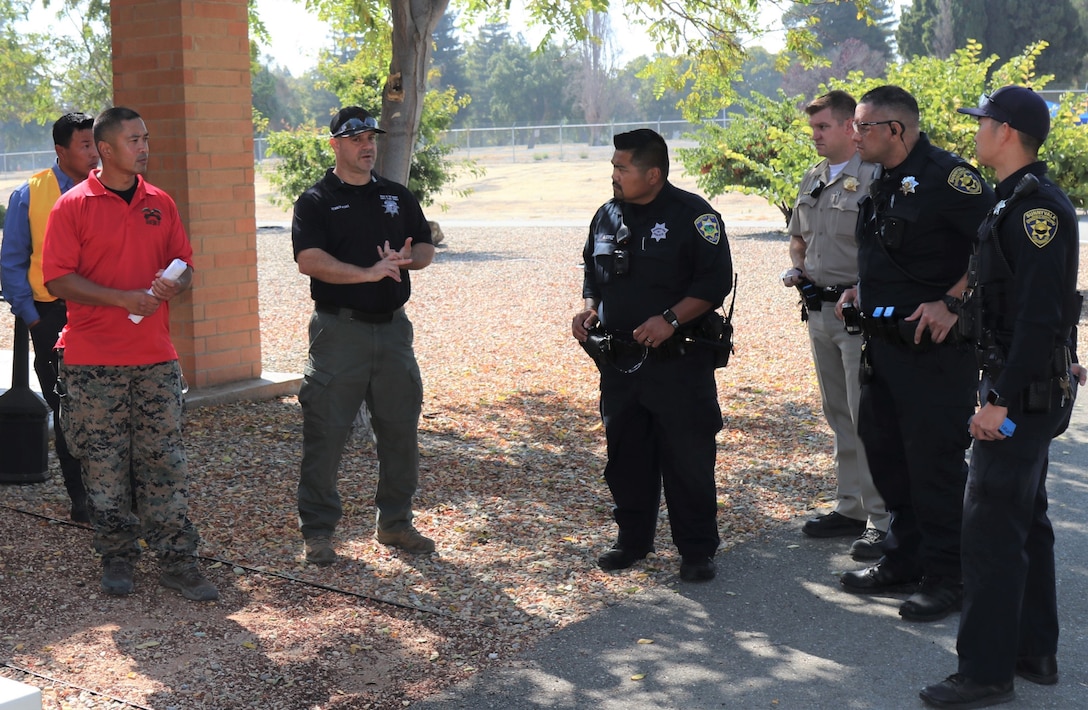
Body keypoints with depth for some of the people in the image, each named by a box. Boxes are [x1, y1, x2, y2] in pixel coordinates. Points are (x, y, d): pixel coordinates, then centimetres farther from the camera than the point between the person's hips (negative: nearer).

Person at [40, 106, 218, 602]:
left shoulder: (160, 204, 10)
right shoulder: (73, 206, -3)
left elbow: (185, 265, 16)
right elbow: (57, 279, -8)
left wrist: (174, 285, -8)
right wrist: (125, 298, -17)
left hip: (155, 357, 3)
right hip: (93, 361, -3)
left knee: (165, 461, 3)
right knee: (104, 465, 5)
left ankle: (177, 561, 8)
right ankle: (117, 557, 19)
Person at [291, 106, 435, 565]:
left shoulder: (397, 197, 15)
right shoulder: (315, 201, -1)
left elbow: (427, 248, 14)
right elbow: (309, 260, -15)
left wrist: (405, 259, -10)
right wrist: (370, 273, -22)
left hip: (392, 327, 5)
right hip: (339, 330, -4)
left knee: (401, 431, 9)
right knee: (325, 434, -1)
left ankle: (395, 523, 24)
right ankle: (317, 531, 11)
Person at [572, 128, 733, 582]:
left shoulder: (692, 214, -8)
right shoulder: (608, 216, 11)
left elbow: (715, 280, -11)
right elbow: (593, 273, 23)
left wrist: (670, 318, -20)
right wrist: (590, 308, 4)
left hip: (679, 362, -6)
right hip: (619, 361, 6)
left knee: (688, 458, -1)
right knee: (626, 455, 13)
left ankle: (697, 550, 11)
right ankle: (633, 540, 28)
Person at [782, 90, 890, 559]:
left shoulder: (874, 178, -13)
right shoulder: (812, 180, 13)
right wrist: (797, 268, 7)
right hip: (819, 309, 9)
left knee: (867, 415, -7)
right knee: (838, 414, 15)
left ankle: (880, 519, 1)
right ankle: (850, 507, 27)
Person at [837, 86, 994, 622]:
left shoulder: (944, 176, -16)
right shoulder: (881, 182, 12)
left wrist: (952, 302, -23)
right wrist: (862, 290, 11)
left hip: (934, 349, -9)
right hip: (884, 344, 9)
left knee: (934, 462, -2)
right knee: (883, 449, 15)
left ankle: (944, 578, 11)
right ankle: (903, 560, 30)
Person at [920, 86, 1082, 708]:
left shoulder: (1038, 207, -19)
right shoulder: (1018, 200, 13)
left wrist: (1003, 400, -25)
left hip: (1025, 392, -11)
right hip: (1022, 387, 11)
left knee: (992, 527, -7)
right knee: (1026, 518, 16)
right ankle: (1035, 653, 27)